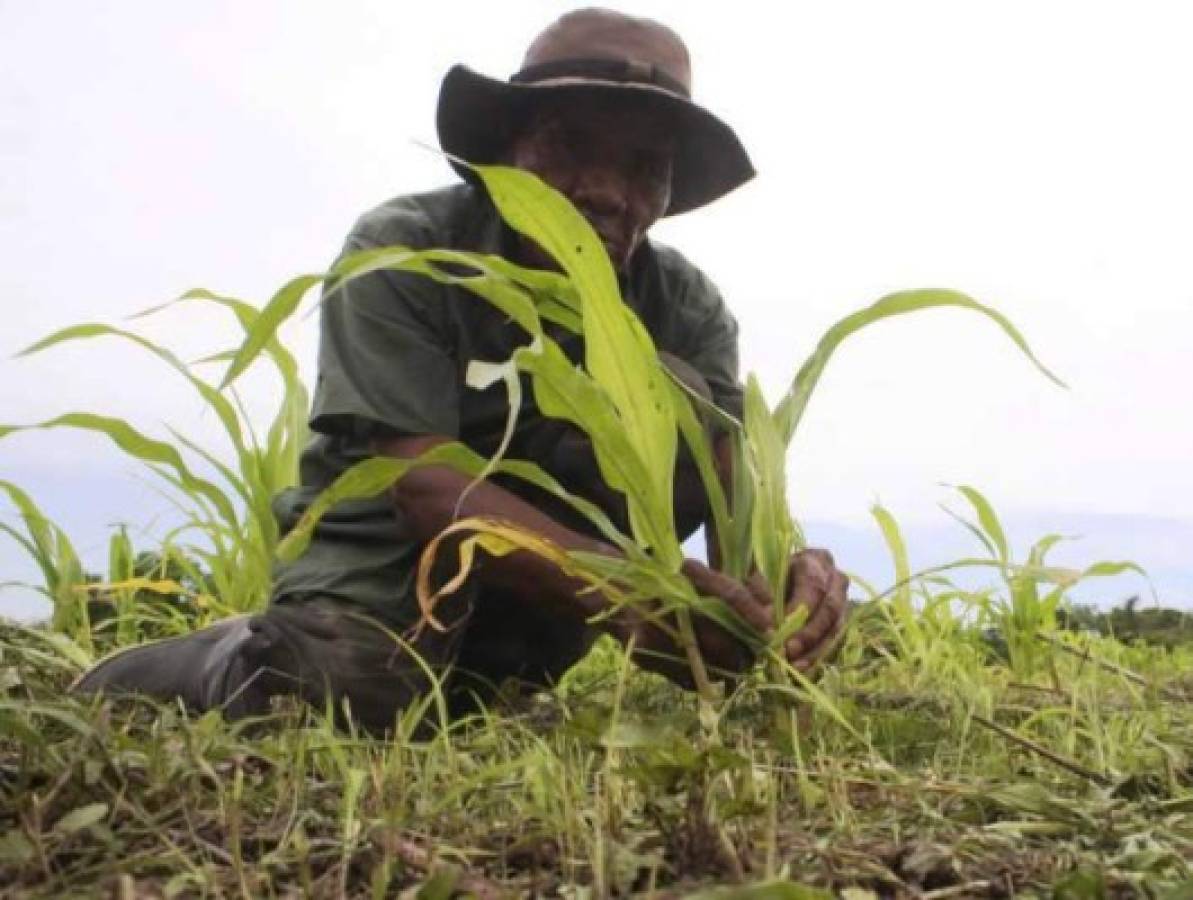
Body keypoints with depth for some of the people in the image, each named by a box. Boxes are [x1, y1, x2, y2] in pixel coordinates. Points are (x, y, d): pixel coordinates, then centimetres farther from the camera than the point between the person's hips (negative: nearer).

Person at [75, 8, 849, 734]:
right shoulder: (402, 250, -20)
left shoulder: (687, 308, -10)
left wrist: (781, 567, -46)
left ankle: (495, 674, -11)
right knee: (345, 686, -34)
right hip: (388, 542, -3)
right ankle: (245, 661, 2)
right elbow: (426, 486, -30)